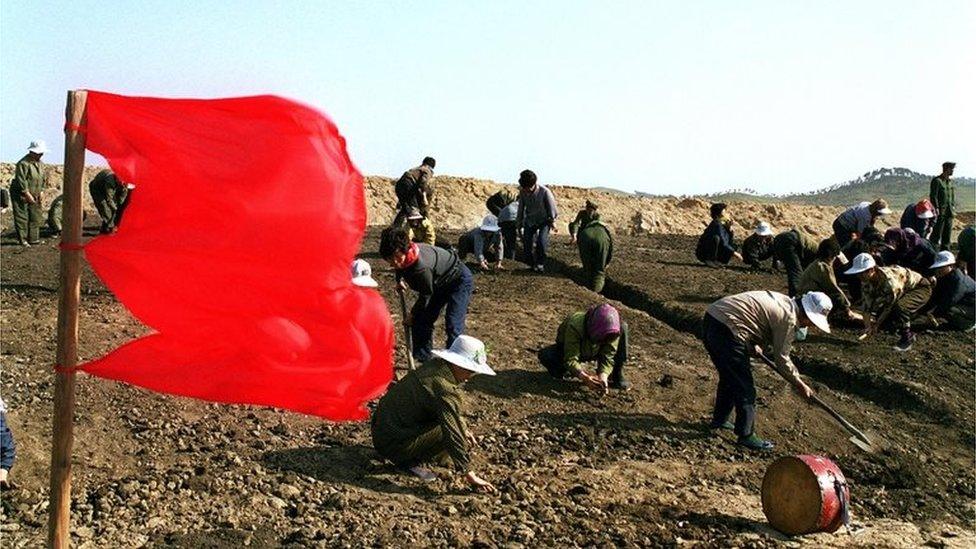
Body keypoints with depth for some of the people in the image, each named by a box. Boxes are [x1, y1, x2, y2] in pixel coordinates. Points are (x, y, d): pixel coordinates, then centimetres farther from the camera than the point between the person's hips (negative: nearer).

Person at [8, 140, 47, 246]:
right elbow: (21, 181, -23)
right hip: (20, 195, -8)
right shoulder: (23, 163, -20)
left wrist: (40, 192, 6)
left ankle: (33, 238, 14)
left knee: (35, 216, 7)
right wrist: (28, 195, -22)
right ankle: (22, 240, -1)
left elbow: (42, 179, 15)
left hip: (33, 195, 8)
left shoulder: (39, 164, 7)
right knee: (21, 217, -4)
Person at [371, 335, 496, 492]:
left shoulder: (434, 365, 3)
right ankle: (409, 461, -3)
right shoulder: (444, 389, -25)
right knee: (449, 433, -16)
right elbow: (454, 434, -25)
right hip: (393, 444, -9)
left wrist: (464, 430, 20)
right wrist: (470, 476, -18)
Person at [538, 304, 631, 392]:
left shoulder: (613, 331, -28)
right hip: (568, 350, -3)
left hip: (594, 352, 3)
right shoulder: (575, 326, -40)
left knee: (623, 327, -19)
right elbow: (570, 359, -38)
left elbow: (608, 357, -25)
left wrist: (603, 376, -44)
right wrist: (584, 377, -52)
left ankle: (617, 376, -11)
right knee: (545, 356, -37)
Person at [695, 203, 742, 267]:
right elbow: (723, 244, -24)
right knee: (716, 238, -31)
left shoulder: (721, 225, 8)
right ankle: (711, 261, -22)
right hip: (704, 254, -9)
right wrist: (734, 253, -20)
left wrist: (729, 228, -4)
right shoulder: (717, 225, -18)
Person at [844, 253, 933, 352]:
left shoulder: (889, 279, -38)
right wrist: (867, 326, -19)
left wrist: (876, 325, -22)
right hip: (905, 292, 9)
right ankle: (909, 334, 16)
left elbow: (889, 305, -29)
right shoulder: (866, 281, -13)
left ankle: (907, 339, -14)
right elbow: (868, 304, -9)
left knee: (899, 307, -34)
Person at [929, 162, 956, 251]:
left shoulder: (950, 181, 15)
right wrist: (936, 208, -21)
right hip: (940, 212, -8)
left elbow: (953, 196, 22)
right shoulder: (936, 180, -8)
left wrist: (953, 206, 11)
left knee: (947, 234, 11)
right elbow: (933, 196, -14)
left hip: (949, 212, 8)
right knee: (937, 234, -6)